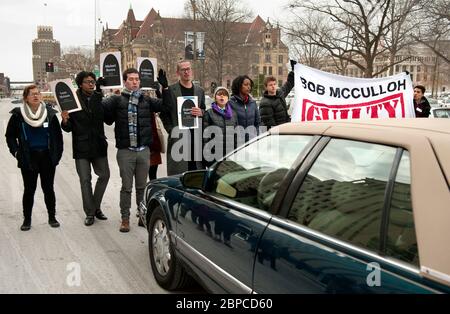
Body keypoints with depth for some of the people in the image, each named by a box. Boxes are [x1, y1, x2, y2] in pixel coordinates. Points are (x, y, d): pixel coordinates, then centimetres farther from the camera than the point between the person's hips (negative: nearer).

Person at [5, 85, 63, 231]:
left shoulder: (50, 113, 1)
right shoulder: (18, 115, -2)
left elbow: (58, 135, 7)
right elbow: (10, 135, 7)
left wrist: (58, 153, 1)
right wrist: (16, 152, -4)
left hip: (47, 158, 1)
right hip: (28, 159, -1)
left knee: (48, 188, 8)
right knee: (29, 190, 5)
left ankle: (52, 217, 20)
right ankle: (27, 220, 16)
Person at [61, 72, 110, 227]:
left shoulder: (99, 98, 4)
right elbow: (68, 128, -3)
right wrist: (65, 121, -25)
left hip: (99, 145, 3)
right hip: (81, 147, -3)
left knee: (104, 175, 6)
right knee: (85, 180, 3)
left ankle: (96, 207, 24)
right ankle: (90, 213, 14)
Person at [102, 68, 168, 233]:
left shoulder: (146, 100, 8)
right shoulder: (117, 100, 0)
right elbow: (101, 107, -13)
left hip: (144, 150, 3)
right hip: (125, 151, -2)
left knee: (142, 186, 13)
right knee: (126, 187, 5)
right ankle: (125, 219, 15)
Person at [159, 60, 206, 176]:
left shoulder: (200, 91, 15)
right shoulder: (170, 90, 2)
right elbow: (164, 113, 0)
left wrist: (201, 112, -2)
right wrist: (171, 130, -13)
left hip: (196, 139, 4)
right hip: (178, 138, -3)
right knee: (177, 174, -3)